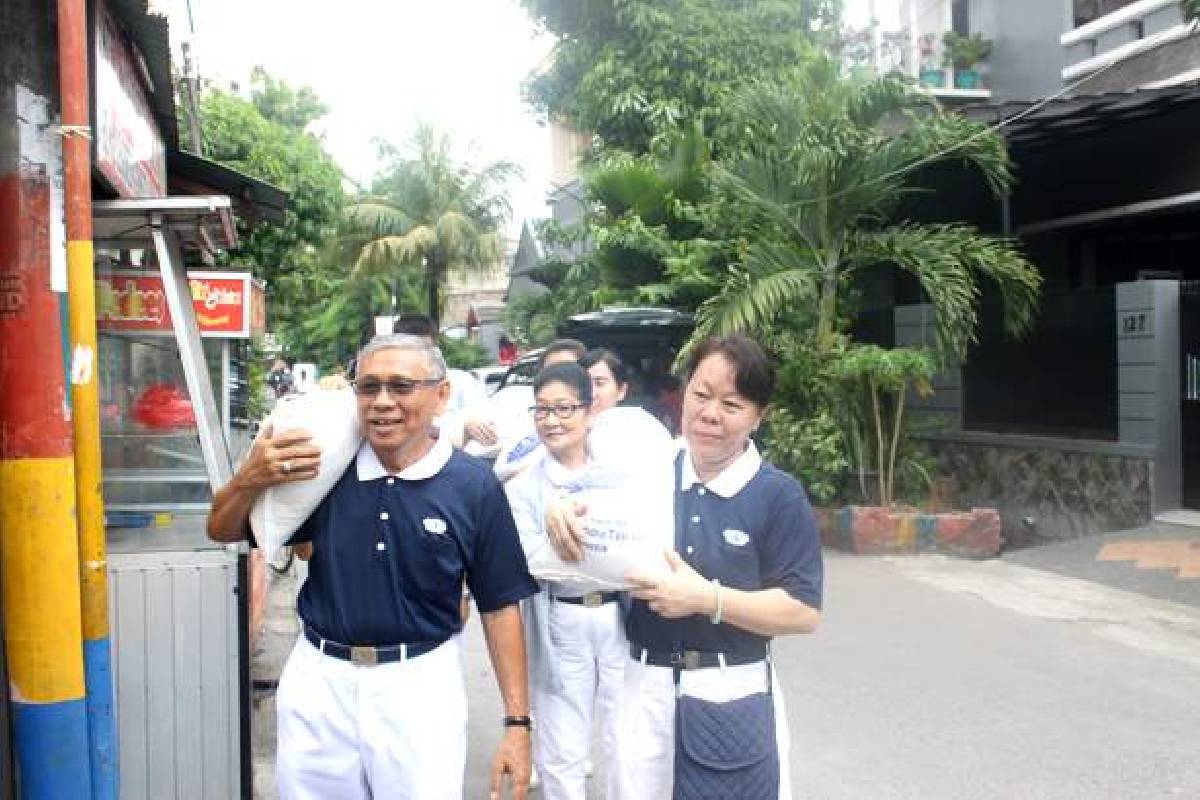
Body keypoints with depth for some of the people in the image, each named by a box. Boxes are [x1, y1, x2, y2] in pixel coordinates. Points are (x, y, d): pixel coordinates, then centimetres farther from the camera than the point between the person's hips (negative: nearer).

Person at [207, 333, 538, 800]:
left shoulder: (474, 487, -9)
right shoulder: (325, 467, -3)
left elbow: (499, 605, -4)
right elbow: (222, 532, 6)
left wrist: (517, 721, -6)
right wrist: (250, 478, -16)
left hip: (420, 685, -2)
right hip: (318, 679, 3)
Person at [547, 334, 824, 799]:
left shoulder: (778, 494, -10)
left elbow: (805, 613, -12)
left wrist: (706, 598, -21)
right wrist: (560, 513, -9)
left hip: (733, 695, -3)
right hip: (645, 687, 3)